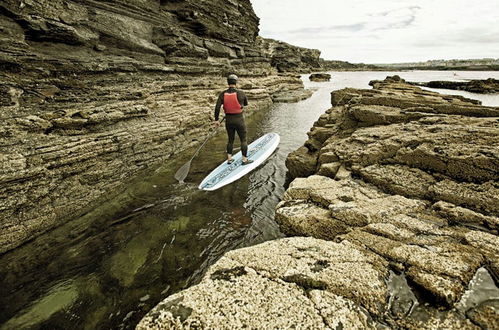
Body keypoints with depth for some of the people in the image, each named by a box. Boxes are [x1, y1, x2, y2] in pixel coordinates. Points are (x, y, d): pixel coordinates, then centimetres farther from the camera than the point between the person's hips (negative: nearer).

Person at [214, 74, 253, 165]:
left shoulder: (223, 94, -6)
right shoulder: (240, 93, -13)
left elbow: (217, 107, -10)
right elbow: (246, 103, 5)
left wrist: (216, 120, -2)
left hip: (228, 120, 4)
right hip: (239, 120, -4)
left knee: (230, 139, 19)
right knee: (243, 140, 10)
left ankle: (229, 159, 24)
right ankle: (245, 159, 16)